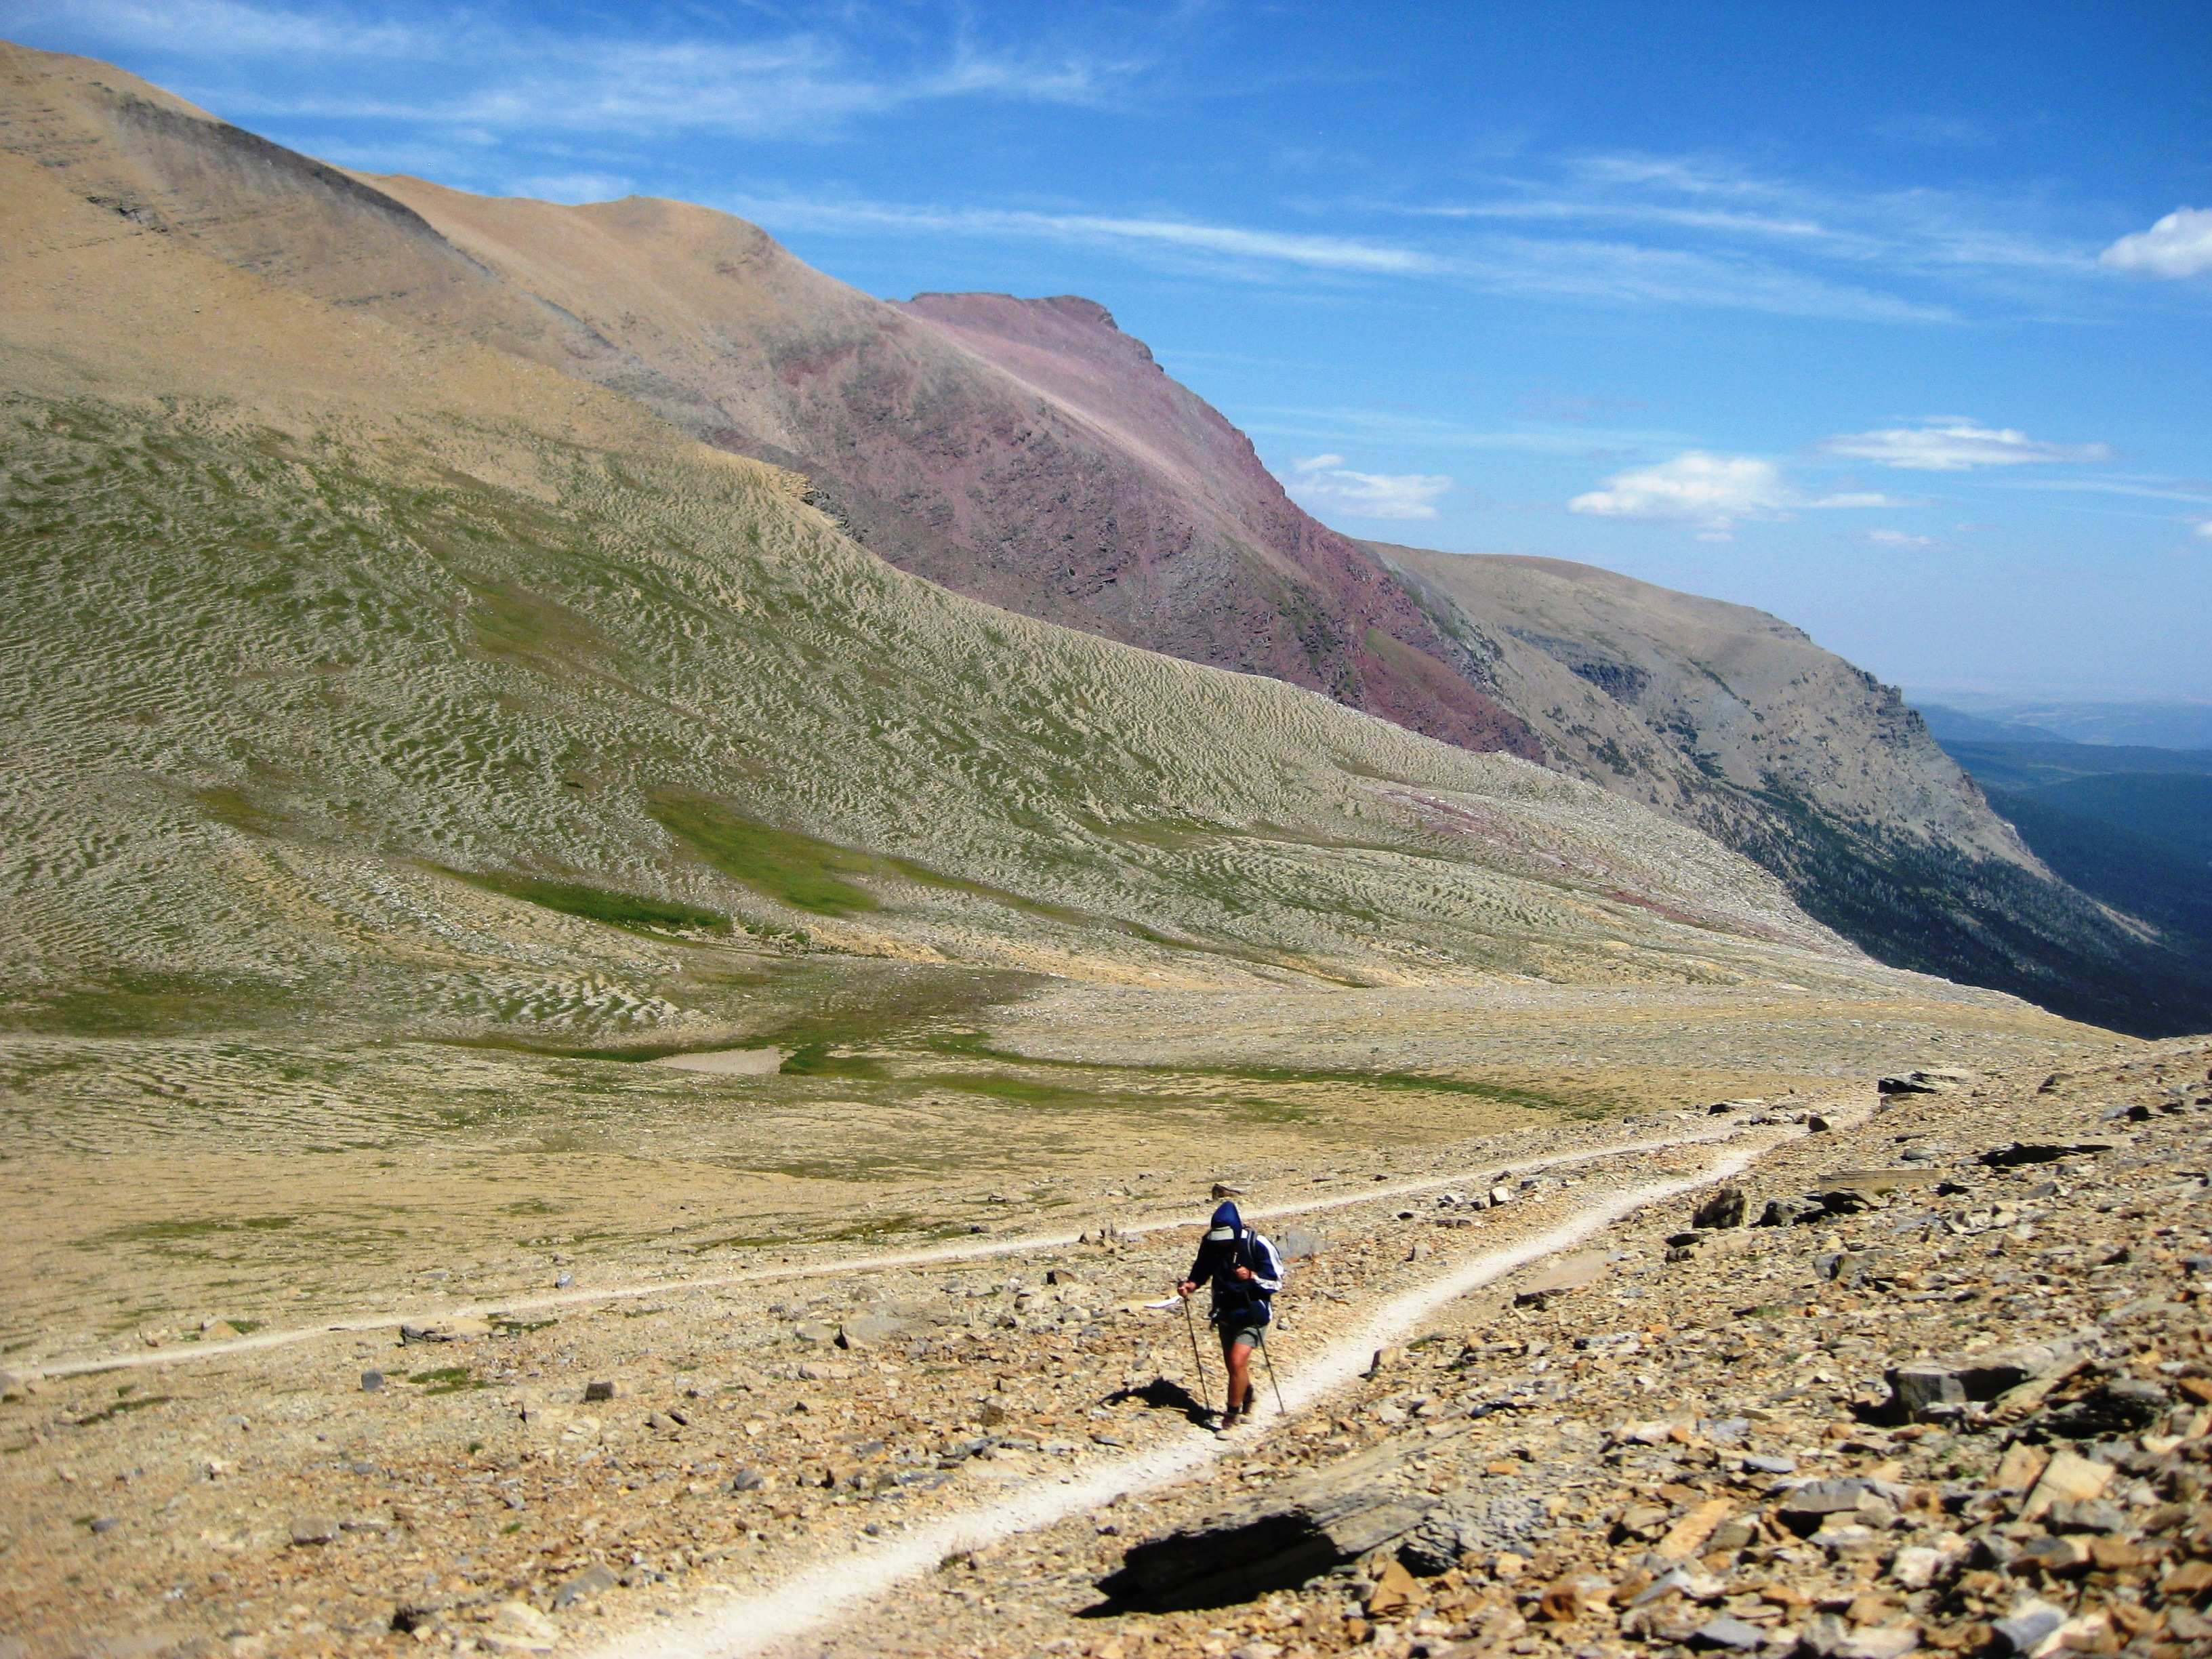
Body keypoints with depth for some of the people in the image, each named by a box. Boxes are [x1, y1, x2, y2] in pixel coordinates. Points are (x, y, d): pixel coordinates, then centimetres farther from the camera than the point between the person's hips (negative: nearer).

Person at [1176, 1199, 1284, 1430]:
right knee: (1233, 1365, 17)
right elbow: (1201, 1271, 8)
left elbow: (1276, 1281, -14)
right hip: (1226, 1313, 5)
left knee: (1237, 1362, -17)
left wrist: (1251, 1277, -31)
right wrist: (1189, 1284, -13)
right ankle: (1246, 1396, 47)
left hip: (1252, 1314, -5)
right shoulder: (1210, 1243, -9)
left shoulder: (1257, 1245, -21)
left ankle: (1233, 1413, 0)